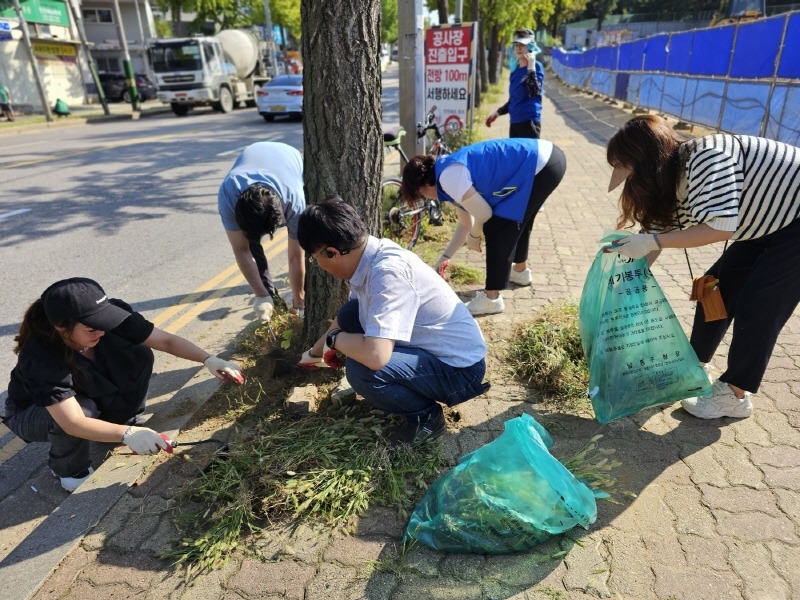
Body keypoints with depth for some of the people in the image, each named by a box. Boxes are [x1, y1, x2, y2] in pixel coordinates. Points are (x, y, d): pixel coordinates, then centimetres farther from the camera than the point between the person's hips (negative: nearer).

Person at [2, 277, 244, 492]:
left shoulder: (108, 316, -29)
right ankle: (69, 469, -5)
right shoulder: (40, 358, -40)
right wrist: (127, 434, -55)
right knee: (85, 410, -36)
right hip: (32, 413, -4)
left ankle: (120, 423, 1)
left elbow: (166, 340, -25)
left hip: (91, 394, 4)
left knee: (139, 356, -20)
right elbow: (73, 423, -43)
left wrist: (209, 360, -38)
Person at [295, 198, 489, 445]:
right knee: (349, 314, 4)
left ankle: (427, 416, -1)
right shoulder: (368, 256, -3)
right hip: (431, 349, 9)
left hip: (459, 369, -9)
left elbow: (375, 355, -39)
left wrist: (334, 338, -17)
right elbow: (345, 317, 17)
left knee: (360, 369, -28)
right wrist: (315, 352, 31)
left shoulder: (388, 271, -31)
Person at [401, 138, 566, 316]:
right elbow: (465, 224, 23)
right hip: (548, 157, 10)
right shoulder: (452, 171, 15)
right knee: (516, 220, 28)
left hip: (542, 166, -10)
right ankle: (520, 271, 49)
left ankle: (491, 298, -1)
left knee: (497, 229, -7)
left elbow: (483, 214, -14)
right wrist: (444, 257, 28)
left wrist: (474, 236, 7)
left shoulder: (449, 177, -17)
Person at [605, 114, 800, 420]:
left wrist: (651, 241, -35)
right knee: (716, 286, 8)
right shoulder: (672, 182, -3)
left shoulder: (705, 157, -30)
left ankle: (735, 395, 8)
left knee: (757, 306, -7)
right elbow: (662, 233, 3)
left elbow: (720, 227, -37)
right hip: (768, 225, 9)